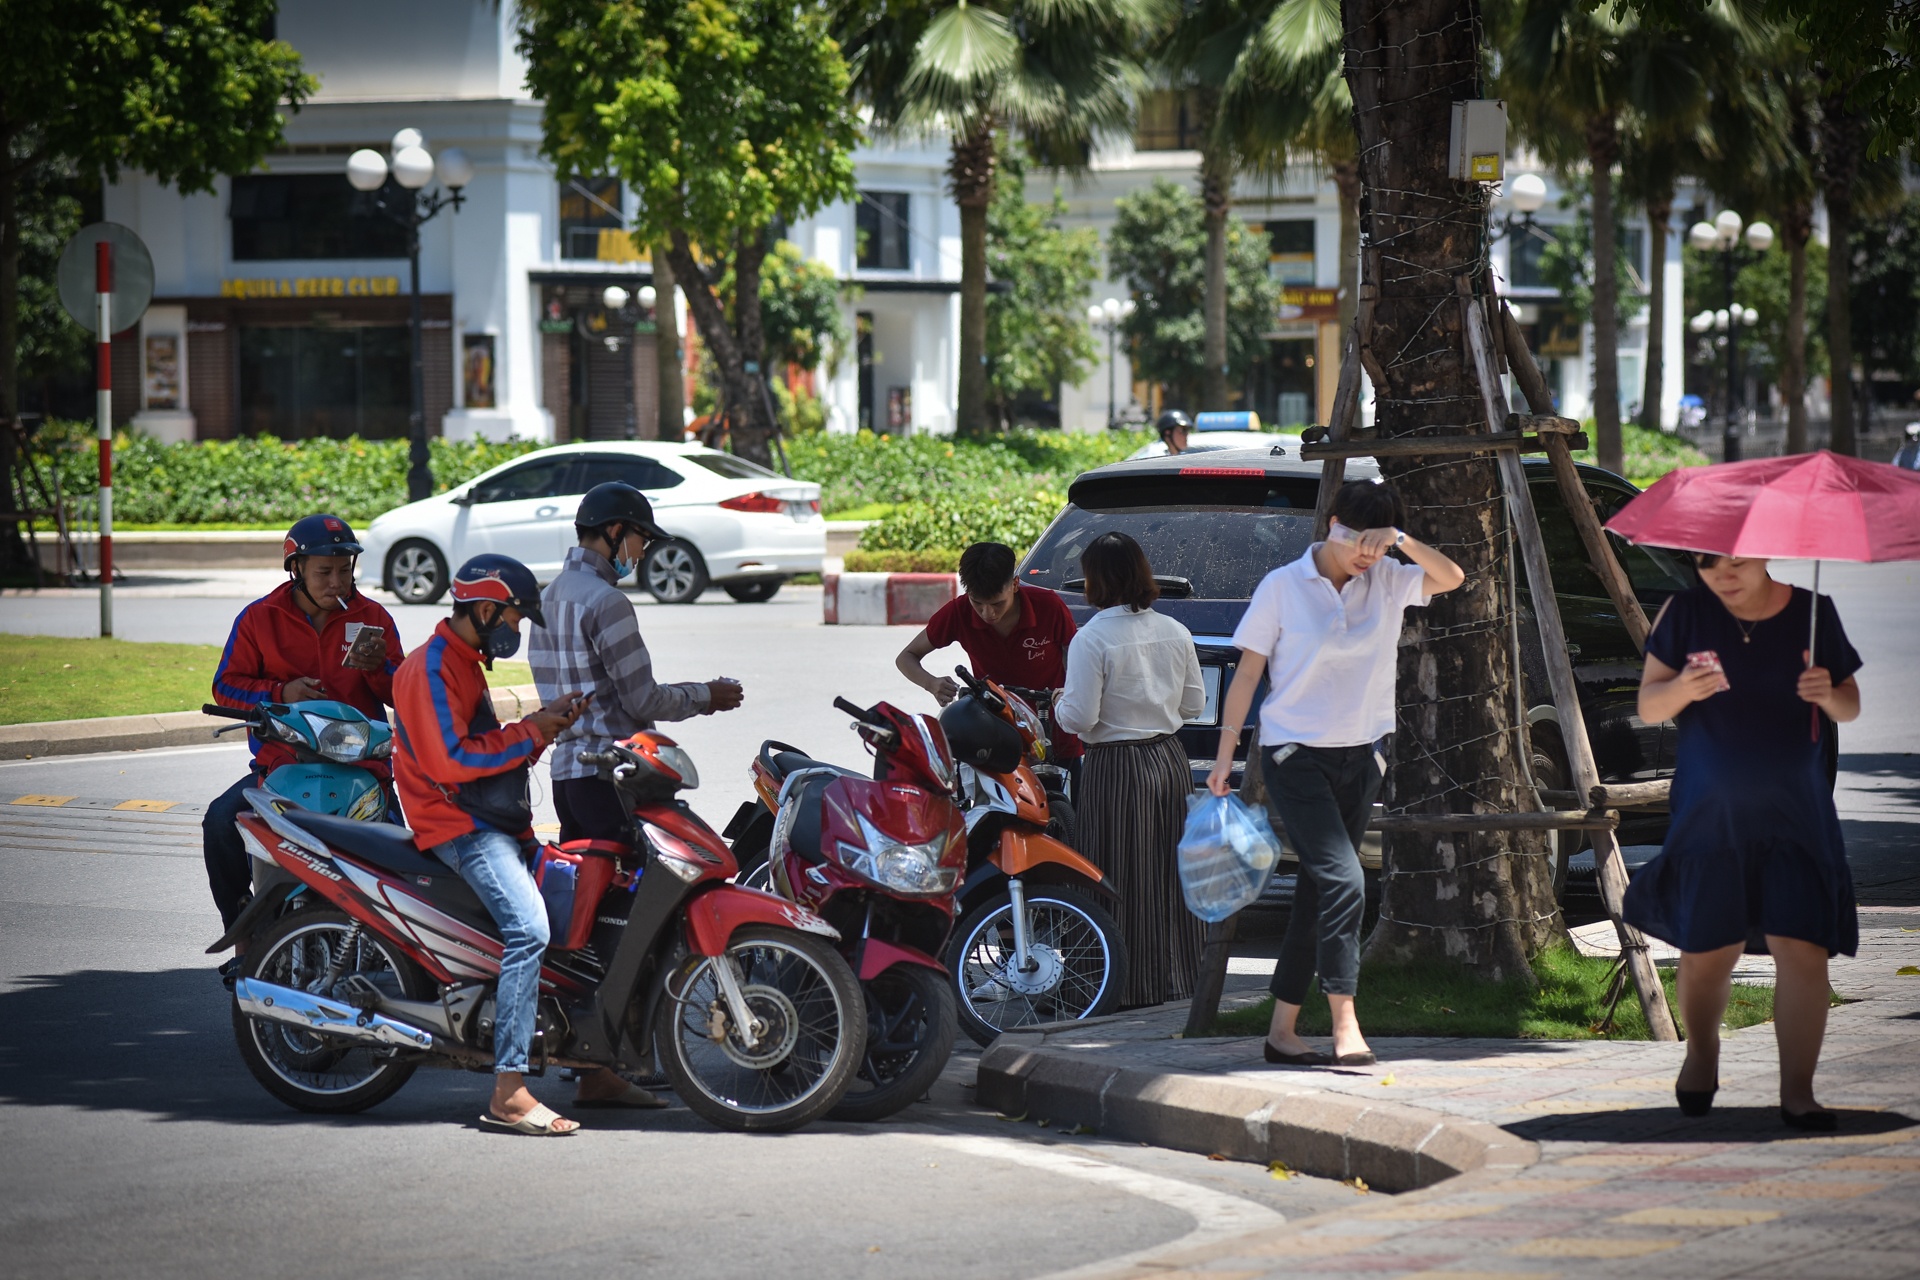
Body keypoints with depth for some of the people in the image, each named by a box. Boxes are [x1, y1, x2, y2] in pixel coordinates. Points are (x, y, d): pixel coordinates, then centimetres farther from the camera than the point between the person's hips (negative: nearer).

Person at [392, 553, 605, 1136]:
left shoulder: (467, 663, 21)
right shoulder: (431, 669, -12)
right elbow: (450, 760, -22)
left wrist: (545, 722, 9)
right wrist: (531, 732, -15)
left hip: (498, 825, 11)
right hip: (460, 826, -11)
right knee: (528, 926, -28)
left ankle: (591, 1066, 19)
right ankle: (508, 1093, -33)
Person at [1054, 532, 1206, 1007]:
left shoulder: (1092, 639, -15)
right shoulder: (1175, 633, 2)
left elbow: (1080, 718, -16)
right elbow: (1194, 704, 10)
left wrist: (1059, 705, 5)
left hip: (1116, 769, -6)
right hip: (1171, 760, 6)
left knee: (1123, 879, 2)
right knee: (1169, 871, 15)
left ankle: (1130, 984, 5)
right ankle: (1175, 976, 22)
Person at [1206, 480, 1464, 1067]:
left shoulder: (1387, 581, 6)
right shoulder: (1283, 587, -5)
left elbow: (1452, 578, -5)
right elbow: (1247, 673, -1)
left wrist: (1400, 540, -19)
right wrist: (1225, 755, -2)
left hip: (1361, 756, 5)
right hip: (1296, 756, -5)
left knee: (1319, 893, 8)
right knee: (1343, 881, -18)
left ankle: (1282, 1029, 15)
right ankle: (1345, 1028, -19)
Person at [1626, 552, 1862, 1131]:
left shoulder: (1812, 613, 2)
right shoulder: (1686, 614, 0)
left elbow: (1851, 706, 9)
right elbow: (1648, 707, -1)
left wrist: (1828, 695, -14)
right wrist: (1681, 689, -23)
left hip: (1796, 815, 0)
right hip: (1709, 815, 0)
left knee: (1802, 948, -11)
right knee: (1706, 950, 5)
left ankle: (1797, 1090, -8)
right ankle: (1702, 1055, 34)